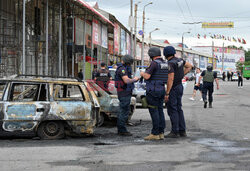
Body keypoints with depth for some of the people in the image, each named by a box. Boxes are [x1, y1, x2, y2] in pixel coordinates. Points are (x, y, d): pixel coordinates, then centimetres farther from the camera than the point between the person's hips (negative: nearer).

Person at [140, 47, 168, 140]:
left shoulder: (154, 63, -15)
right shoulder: (165, 64, 11)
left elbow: (147, 76, -19)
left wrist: (142, 73, 3)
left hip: (153, 90, -8)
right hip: (162, 90, 8)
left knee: (154, 112, -6)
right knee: (160, 111, 9)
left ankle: (155, 134, -6)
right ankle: (161, 133, 10)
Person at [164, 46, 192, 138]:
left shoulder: (170, 63, -19)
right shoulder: (179, 60, 7)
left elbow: (171, 79, -24)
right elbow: (189, 66, 23)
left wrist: (167, 93, -21)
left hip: (173, 89, -9)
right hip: (179, 86, 9)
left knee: (172, 110, -4)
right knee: (178, 109, 13)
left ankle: (175, 132, -4)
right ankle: (182, 131, 15)